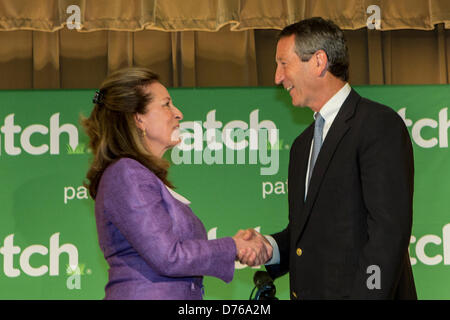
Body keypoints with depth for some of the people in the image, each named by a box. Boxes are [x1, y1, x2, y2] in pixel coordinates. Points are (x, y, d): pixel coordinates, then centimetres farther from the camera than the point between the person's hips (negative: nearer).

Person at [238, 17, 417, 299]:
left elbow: (389, 230, -16)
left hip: (356, 292, -7)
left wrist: (365, 294, -22)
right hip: (308, 292, 8)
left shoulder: (381, 125, -8)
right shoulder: (303, 145, 19)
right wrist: (269, 247, 3)